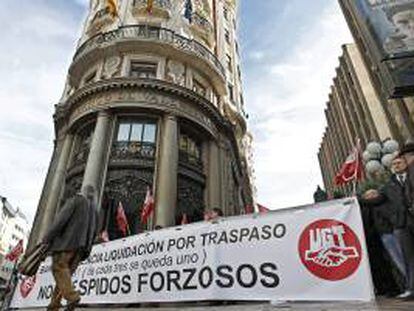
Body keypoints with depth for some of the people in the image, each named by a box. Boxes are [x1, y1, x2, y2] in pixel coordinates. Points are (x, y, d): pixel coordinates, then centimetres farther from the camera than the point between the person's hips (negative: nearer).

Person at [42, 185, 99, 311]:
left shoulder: (76, 199, 4)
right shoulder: (94, 208, 22)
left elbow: (62, 217, -9)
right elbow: (94, 231, 18)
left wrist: (47, 237, -7)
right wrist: (86, 250, 19)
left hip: (68, 240, -6)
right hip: (81, 245, 6)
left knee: (59, 268, -10)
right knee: (66, 272, 7)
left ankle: (72, 296, -27)